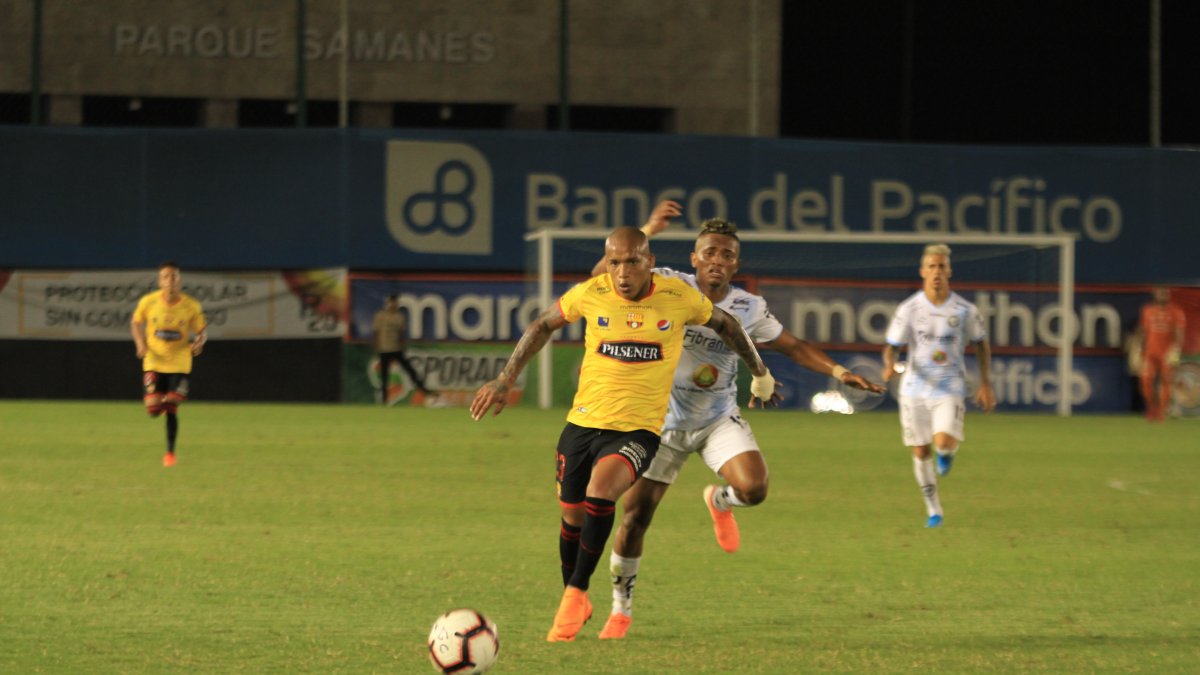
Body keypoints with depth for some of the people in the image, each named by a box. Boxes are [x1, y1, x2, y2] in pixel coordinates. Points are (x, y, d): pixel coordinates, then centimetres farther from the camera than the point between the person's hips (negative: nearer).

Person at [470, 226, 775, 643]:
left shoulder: (679, 298, -7)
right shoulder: (590, 294, -5)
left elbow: (724, 324, 13)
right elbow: (543, 326, 12)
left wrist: (760, 374, 23)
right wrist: (504, 381, 10)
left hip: (637, 431, -3)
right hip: (583, 422, 3)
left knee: (600, 488, -29)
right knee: (573, 516, 9)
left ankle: (576, 594, -17)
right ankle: (575, 601, 36)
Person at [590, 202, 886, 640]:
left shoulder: (749, 309, -8)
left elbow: (792, 346, 8)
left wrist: (838, 372, -4)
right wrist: (648, 232, -38)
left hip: (720, 419, 1)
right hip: (664, 421, -1)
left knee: (753, 489, -24)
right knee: (634, 516, -2)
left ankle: (719, 501, 15)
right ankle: (621, 611, 18)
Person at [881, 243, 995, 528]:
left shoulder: (964, 310, -4)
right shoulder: (909, 309, -4)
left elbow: (981, 344, 10)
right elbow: (891, 346, 0)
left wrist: (985, 384, 6)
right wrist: (889, 365, -24)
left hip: (950, 389, -1)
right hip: (915, 388, 1)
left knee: (944, 441, -23)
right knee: (920, 451, 5)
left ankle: (948, 452, 16)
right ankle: (933, 511, 22)